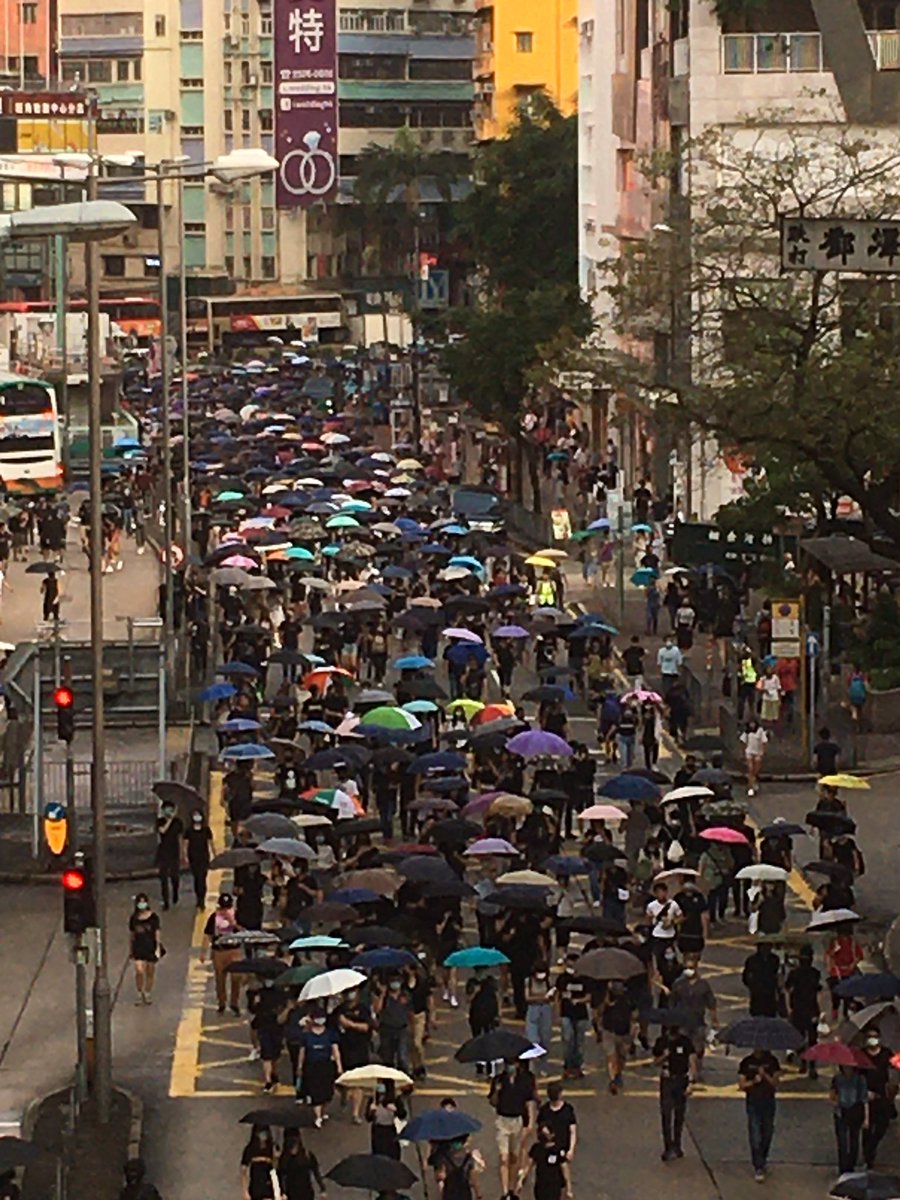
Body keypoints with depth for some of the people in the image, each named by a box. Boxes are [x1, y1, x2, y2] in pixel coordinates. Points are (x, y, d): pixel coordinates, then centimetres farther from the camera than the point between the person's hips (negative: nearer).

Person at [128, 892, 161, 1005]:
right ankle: (139, 994, 3)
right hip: (138, 948, 0)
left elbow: (157, 933, 1)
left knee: (150, 973, 8)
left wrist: (158, 948, -4)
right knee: (139, 971, -14)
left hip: (150, 948, 0)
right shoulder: (134, 918, 3)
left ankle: (148, 994, 25)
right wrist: (132, 951, 12)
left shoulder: (153, 917, -2)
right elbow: (132, 935, 10)